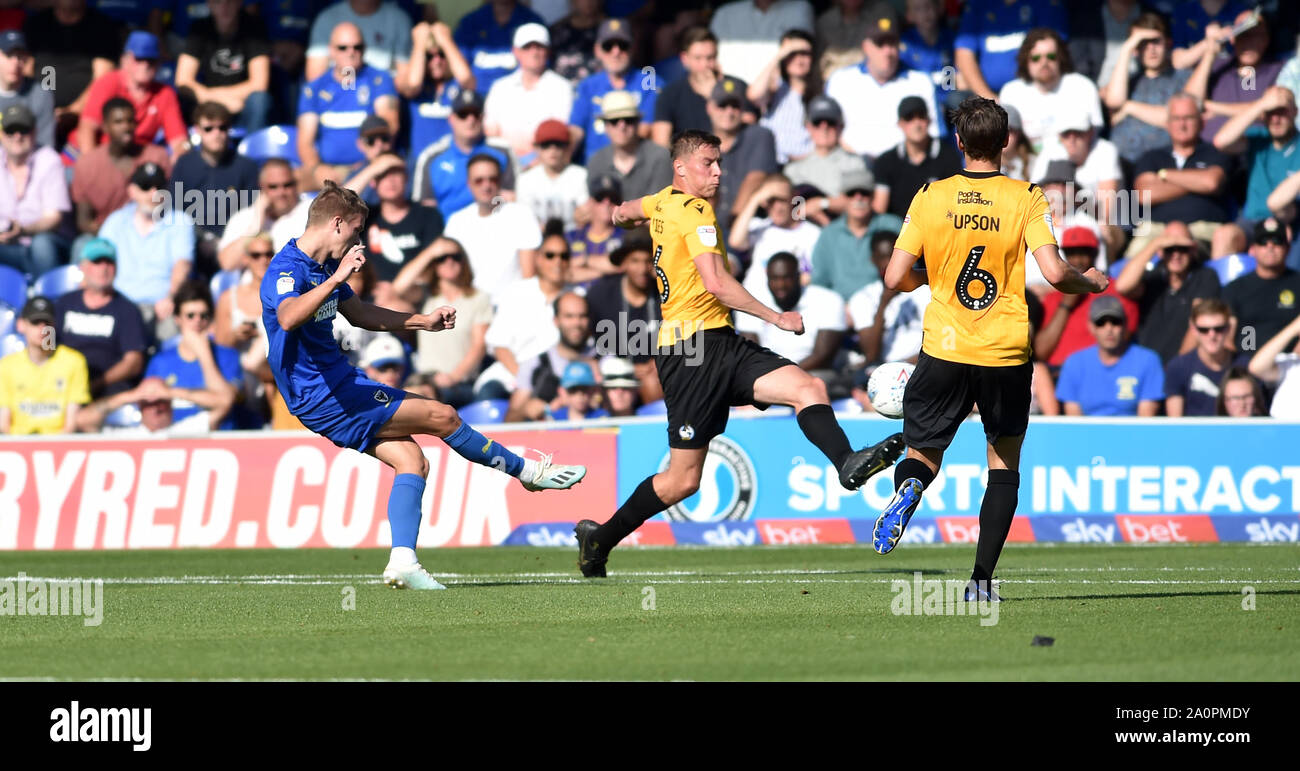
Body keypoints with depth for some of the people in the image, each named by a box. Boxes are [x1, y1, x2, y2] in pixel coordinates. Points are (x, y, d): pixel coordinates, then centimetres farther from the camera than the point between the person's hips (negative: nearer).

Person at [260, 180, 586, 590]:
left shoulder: (323, 267, 13)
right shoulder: (286, 269, -19)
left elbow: (359, 312, 30)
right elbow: (288, 318, -41)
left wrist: (422, 321, 29)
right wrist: (335, 279, -47)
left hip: (338, 384, 11)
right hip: (322, 396, -11)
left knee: (411, 460, 0)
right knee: (441, 416, -6)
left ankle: (402, 560, -8)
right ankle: (528, 471, 10)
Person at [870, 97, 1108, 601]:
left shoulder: (931, 197, -2)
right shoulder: (1026, 199, -6)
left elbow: (895, 278, -3)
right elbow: (1053, 272, -15)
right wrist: (1090, 283, 6)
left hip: (944, 349, 0)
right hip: (1007, 352, 0)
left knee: (923, 454, 13)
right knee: (1005, 460, 16)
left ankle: (909, 487, -25)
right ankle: (982, 578, 7)